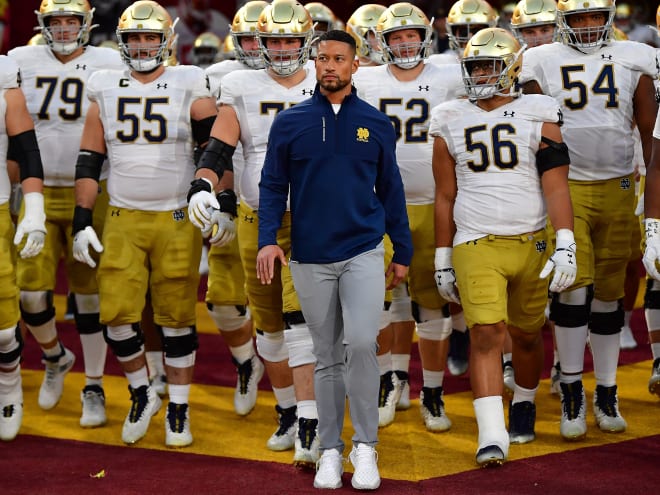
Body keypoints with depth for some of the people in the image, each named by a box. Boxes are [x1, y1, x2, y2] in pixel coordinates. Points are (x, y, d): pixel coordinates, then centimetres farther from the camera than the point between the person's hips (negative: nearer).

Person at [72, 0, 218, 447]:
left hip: (177, 221, -2)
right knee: (116, 315, -5)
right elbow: (89, 161, 8)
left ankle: (179, 407, 16)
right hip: (123, 221, 2)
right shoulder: (106, 91, 6)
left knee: (176, 318, 3)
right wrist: (82, 221, 3)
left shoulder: (189, 88, -1)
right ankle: (142, 393, 17)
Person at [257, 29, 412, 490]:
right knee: (327, 357, 8)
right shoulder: (290, 122, 1)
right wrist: (268, 239, -11)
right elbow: (273, 186, 3)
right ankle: (331, 450, 17)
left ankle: (366, 445, -5)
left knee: (360, 344, -17)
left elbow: (391, 190, 8)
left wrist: (403, 252, 10)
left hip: (363, 252, -1)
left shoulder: (376, 124, 2)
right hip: (311, 258, 1)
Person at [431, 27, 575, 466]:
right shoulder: (452, 122, 7)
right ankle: (492, 437, -17)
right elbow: (445, 197, 13)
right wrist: (442, 260, 13)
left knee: (526, 334, 12)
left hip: (531, 244, 0)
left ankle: (524, 402, 40)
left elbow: (556, 185, -6)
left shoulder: (538, 117, 0)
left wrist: (566, 245, -16)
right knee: (486, 334, -13)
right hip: (476, 246, 0)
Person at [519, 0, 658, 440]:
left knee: (609, 293, 7)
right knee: (574, 286, -13)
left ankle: (607, 395, 17)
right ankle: (572, 392, -2)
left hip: (618, 189, 2)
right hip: (566, 187, -2)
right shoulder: (543, 63, 2)